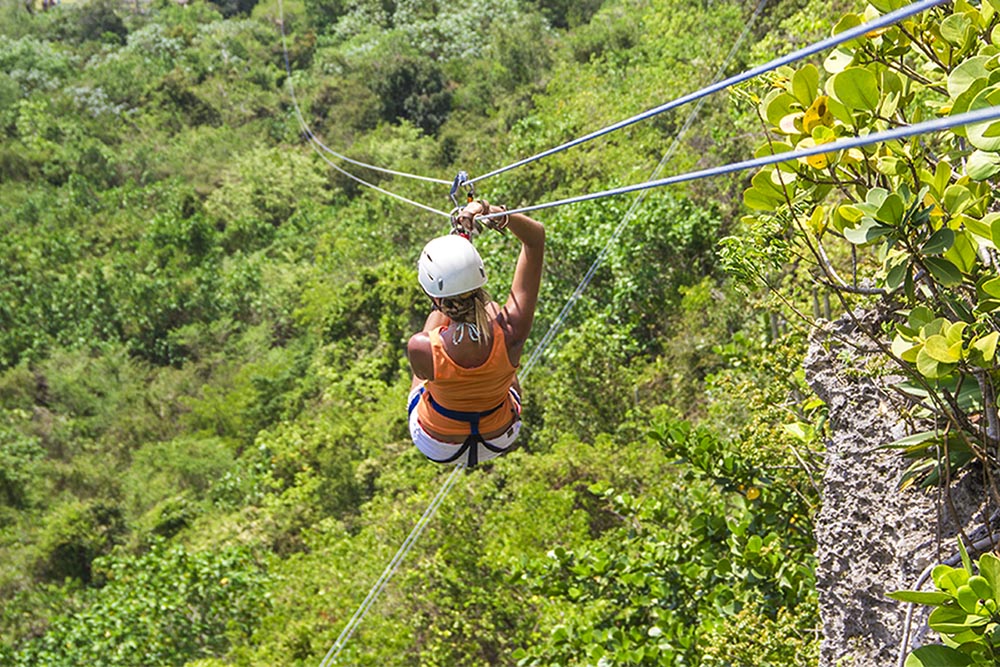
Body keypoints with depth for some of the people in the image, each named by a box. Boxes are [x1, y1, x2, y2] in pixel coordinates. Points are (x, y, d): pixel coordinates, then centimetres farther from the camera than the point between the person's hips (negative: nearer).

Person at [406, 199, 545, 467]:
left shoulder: (421, 348, -38)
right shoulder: (512, 330, -35)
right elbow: (536, 237, -22)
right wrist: (499, 215, -36)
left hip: (438, 448, -1)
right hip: (501, 439, 1)